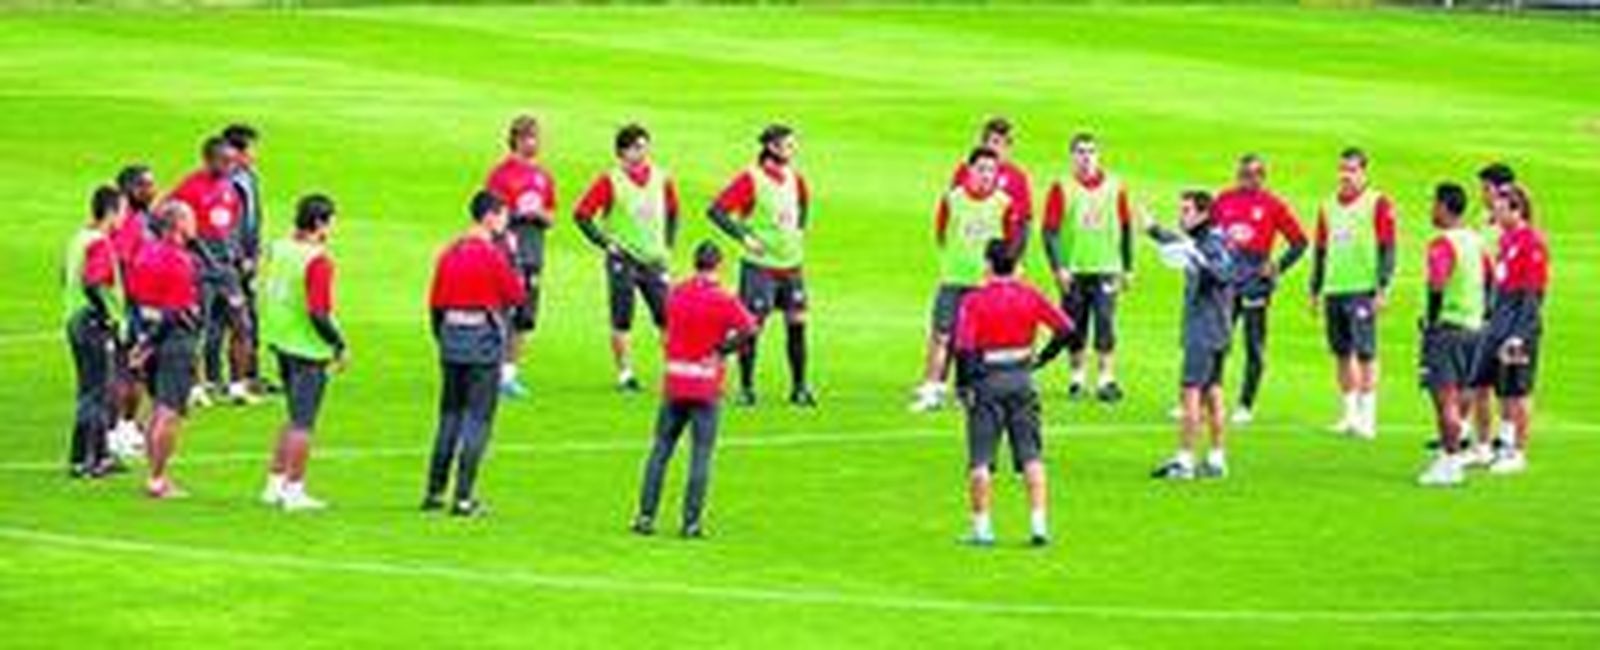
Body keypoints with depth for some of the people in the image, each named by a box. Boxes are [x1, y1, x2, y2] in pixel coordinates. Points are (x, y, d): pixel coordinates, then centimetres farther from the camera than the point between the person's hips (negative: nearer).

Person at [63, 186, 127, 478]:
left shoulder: (81, 237, 12)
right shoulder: (100, 242, -17)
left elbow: (67, 276, 19)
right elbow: (92, 284, -26)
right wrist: (108, 319, -19)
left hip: (75, 319, 10)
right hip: (94, 323, -10)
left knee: (99, 390, 17)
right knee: (94, 392, -4)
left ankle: (100, 455, 23)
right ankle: (80, 460, -2)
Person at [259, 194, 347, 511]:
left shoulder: (276, 250, 4)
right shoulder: (317, 261, -20)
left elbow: (264, 295, 12)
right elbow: (318, 313, -23)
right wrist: (340, 345, -11)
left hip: (281, 342, 8)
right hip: (309, 349, -8)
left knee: (296, 419, 20)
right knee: (302, 423, 2)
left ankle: (275, 484, 23)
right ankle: (294, 490, 7)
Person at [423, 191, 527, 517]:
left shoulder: (450, 253, 7)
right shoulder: (492, 255, -12)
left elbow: (435, 303, 11)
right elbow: (517, 295, -6)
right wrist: (514, 260, 2)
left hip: (451, 335, 6)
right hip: (484, 339, -6)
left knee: (450, 414, 15)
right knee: (477, 419, -1)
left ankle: (435, 492, 17)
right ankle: (464, 498, -3)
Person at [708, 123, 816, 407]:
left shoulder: (794, 178, 6)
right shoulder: (751, 179, -14)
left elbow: (804, 202, 29)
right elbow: (716, 210, -17)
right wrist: (743, 236, -20)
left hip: (791, 264, 6)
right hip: (760, 266, -6)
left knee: (797, 325, 5)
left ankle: (799, 387, 13)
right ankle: (746, 388, 10)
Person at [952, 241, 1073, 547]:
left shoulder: (974, 300, -8)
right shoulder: (1030, 296, 1)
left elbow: (963, 348, -14)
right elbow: (1066, 328, 0)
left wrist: (962, 384, -4)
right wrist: (1043, 358, 10)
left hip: (986, 381, -3)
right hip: (1021, 378, 3)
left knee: (980, 460, 4)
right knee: (1031, 456, 6)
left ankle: (982, 528, 3)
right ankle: (1038, 524, 0)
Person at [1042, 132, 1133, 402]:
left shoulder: (1114, 187, 4)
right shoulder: (1062, 188, -2)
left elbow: (1126, 227, 12)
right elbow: (1049, 230, -3)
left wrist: (1128, 267, 11)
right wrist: (1057, 267, -12)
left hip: (1106, 269, 0)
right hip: (1073, 270, 0)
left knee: (1105, 324, -9)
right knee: (1075, 327, 5)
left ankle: (1107, 379, -6)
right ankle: (1077, 377, 18)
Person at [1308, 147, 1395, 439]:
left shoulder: (1378, 204, -2)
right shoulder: (1328, 206, 15)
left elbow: (1388, 248, -5)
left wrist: (1383, 287, -12)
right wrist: (1315, 290, 18)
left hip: (1363, 290, -6)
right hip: (1333, 290, 6)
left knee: (1365, 353, -8)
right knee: (1342, 354, 8)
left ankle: (1367, 417, -6)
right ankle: (1350, 414, 16)